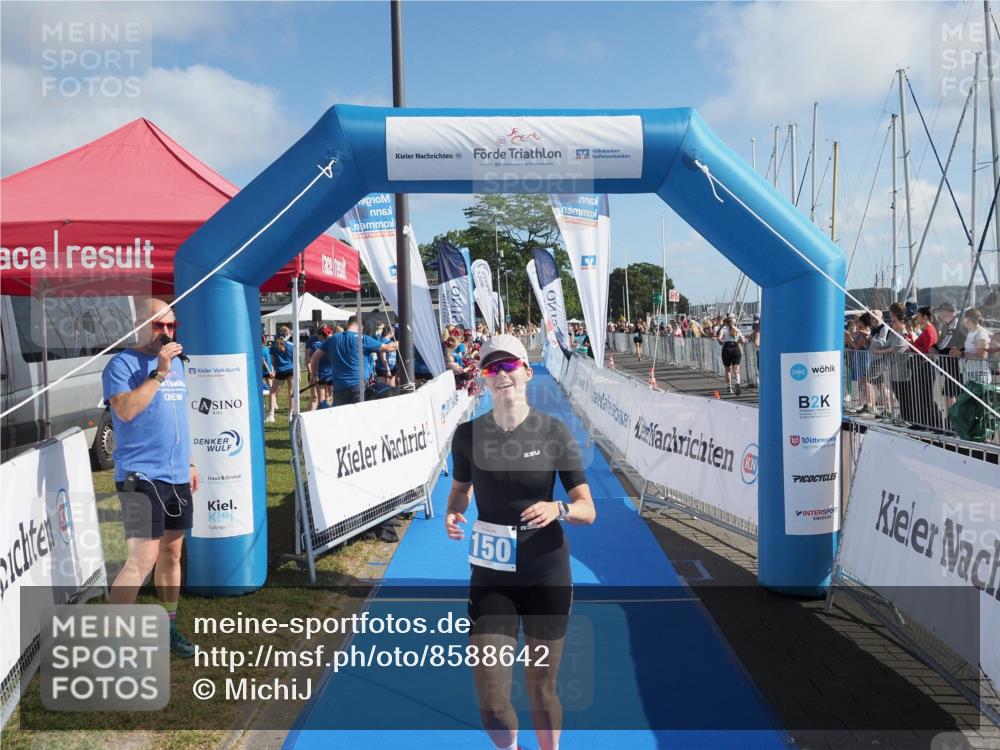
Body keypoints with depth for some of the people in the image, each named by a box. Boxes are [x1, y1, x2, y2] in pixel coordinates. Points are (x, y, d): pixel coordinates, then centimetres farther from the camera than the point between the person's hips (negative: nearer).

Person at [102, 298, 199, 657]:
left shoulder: (176, 363, 14)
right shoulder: (122, 364, -9)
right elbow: (126, 410, -24)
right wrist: (159, 373, -22)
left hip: (176, 476, 7)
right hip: (141, 476, -7)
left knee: (171, 552, 13)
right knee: (144, 558, -13)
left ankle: (168, 627, 26)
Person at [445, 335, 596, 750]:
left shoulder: (554, 432, -9)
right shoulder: (468, 435, -5)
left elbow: (588, 509, -6)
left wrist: (557, 509, -27)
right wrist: (452, 513, -10)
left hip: (546, 575, -1)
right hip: (490, 578, 1)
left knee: (541, 691, 12)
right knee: (491, 702, 1)